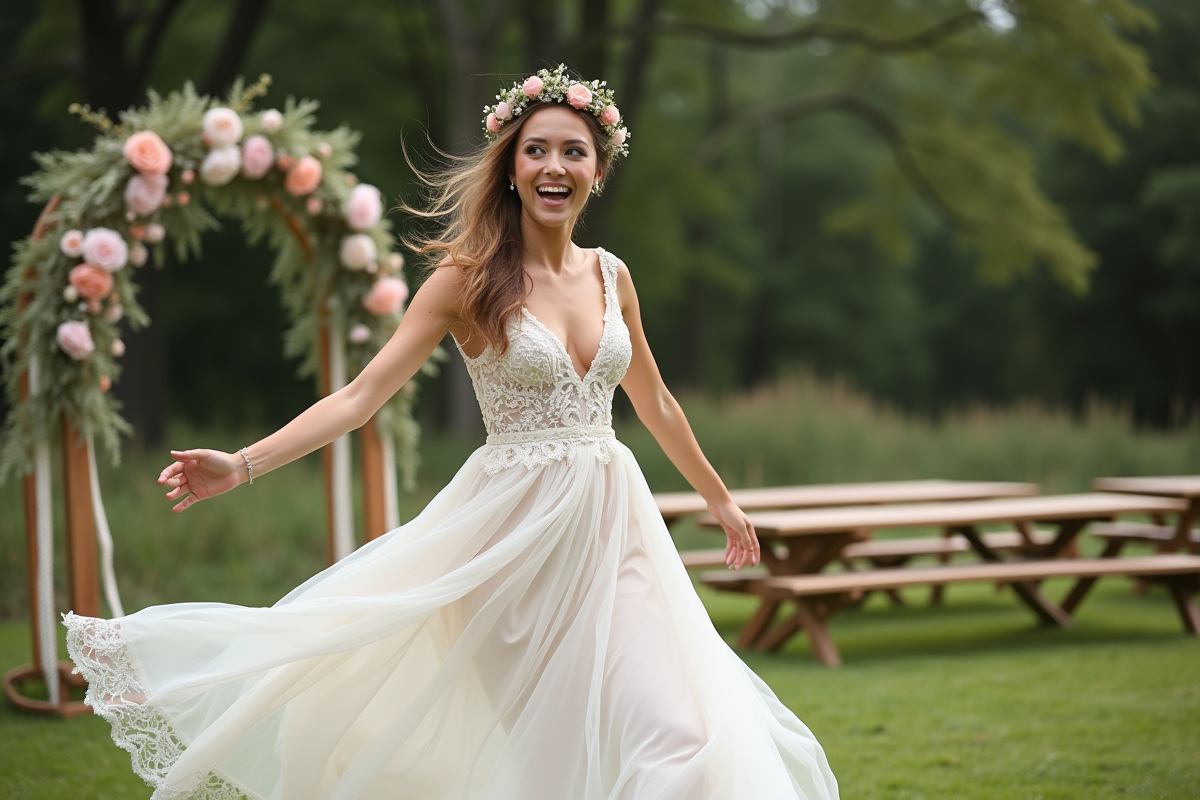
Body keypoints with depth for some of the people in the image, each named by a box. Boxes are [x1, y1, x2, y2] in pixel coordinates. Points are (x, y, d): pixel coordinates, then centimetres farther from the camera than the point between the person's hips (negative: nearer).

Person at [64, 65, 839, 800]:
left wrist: (719, 499, 31)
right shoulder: (470, 279, -6)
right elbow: (362, 396, -11)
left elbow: (655, 403, 22)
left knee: (675, 737, -5)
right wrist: (242, 465, -22)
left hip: (614, 525, 4)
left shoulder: (611, 275, 7)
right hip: (518, 528, -4)